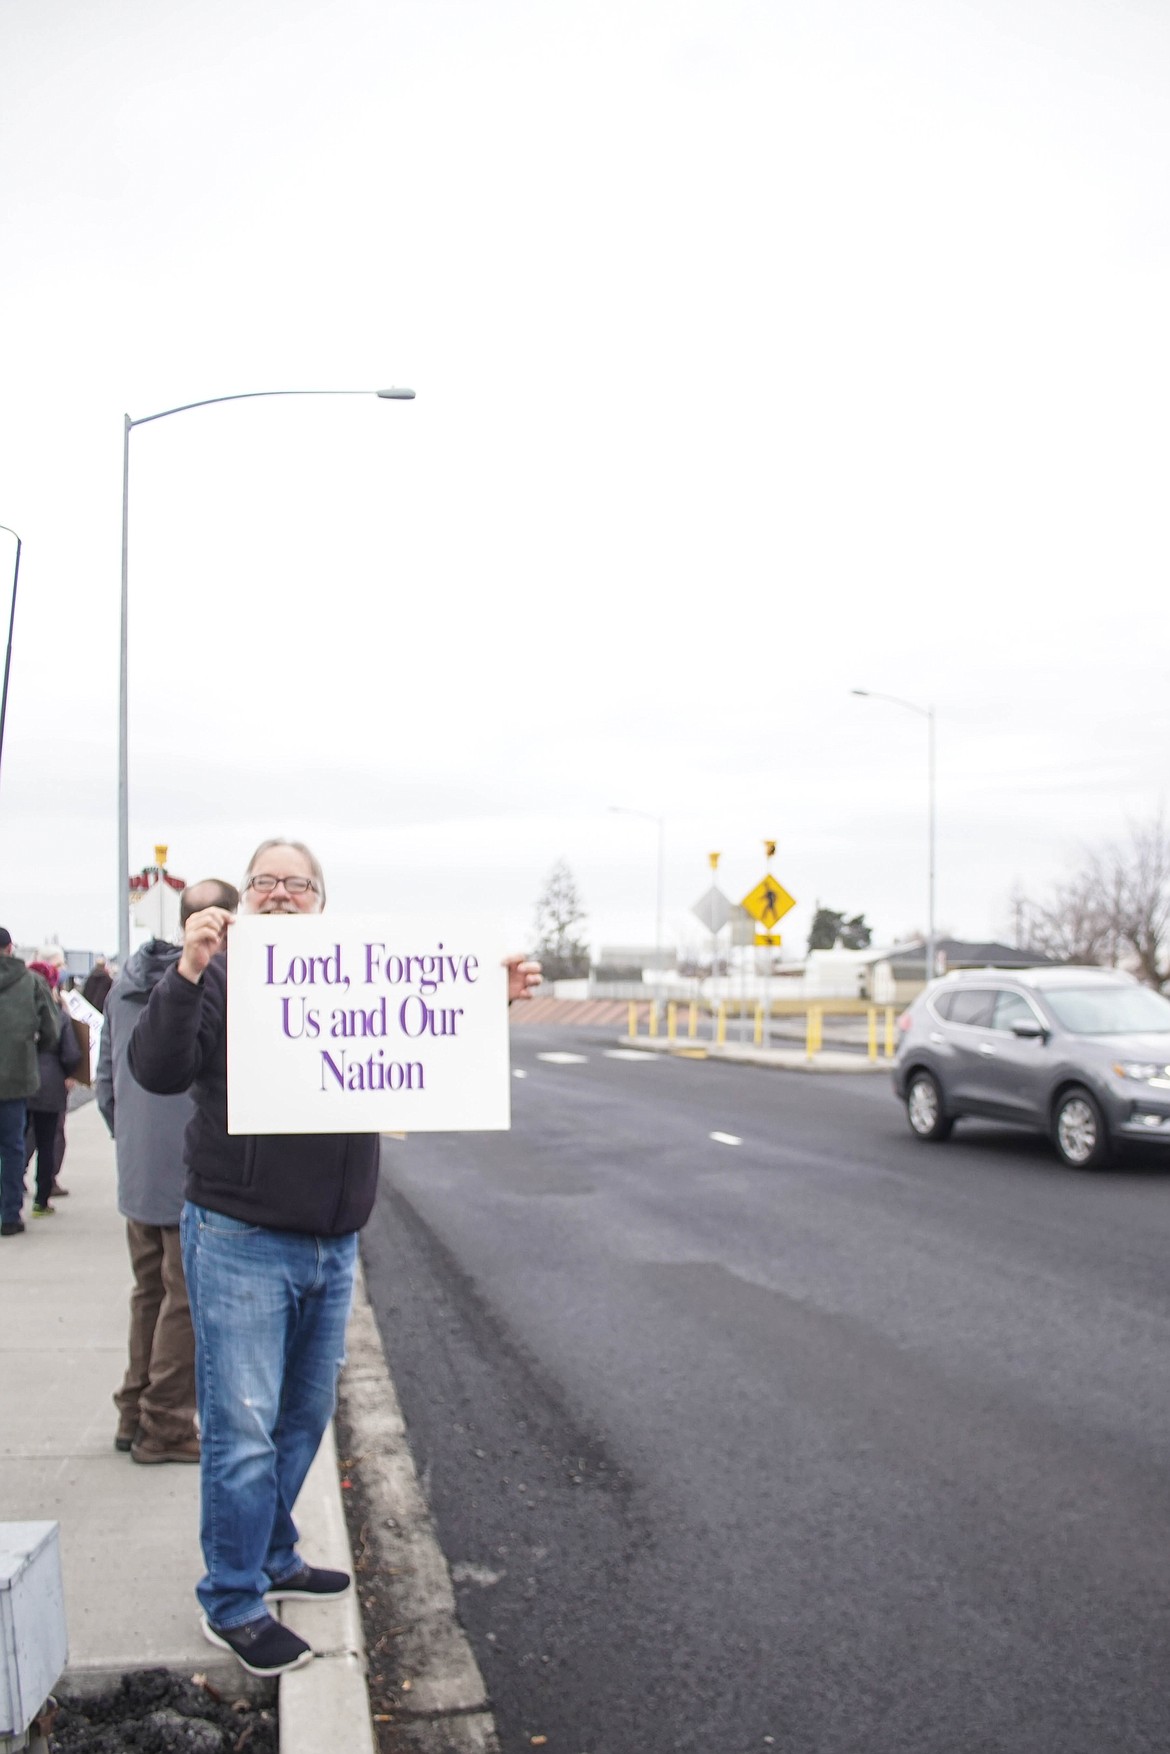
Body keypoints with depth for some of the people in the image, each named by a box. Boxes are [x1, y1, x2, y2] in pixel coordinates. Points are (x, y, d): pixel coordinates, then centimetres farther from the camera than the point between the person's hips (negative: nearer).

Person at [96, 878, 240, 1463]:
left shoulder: (125, 985, 8)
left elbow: (105, 1080, 15)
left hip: (137, 1176, 8)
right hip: (199, 1179, -8)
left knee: (149, 1294, 19)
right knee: (188, 1301, 4)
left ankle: (134, 1415, 28)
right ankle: (165, 1427, 12)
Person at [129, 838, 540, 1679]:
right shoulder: (220, 978, -7)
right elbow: (158, 1071, -20)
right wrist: (189, 973, -34)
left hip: (332, 1244, 6)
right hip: (242, 1240, -6)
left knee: (305, 1415, 19)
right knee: (244, 1428, 0)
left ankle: (272, 1560, 37)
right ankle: (233, 1605, 15)